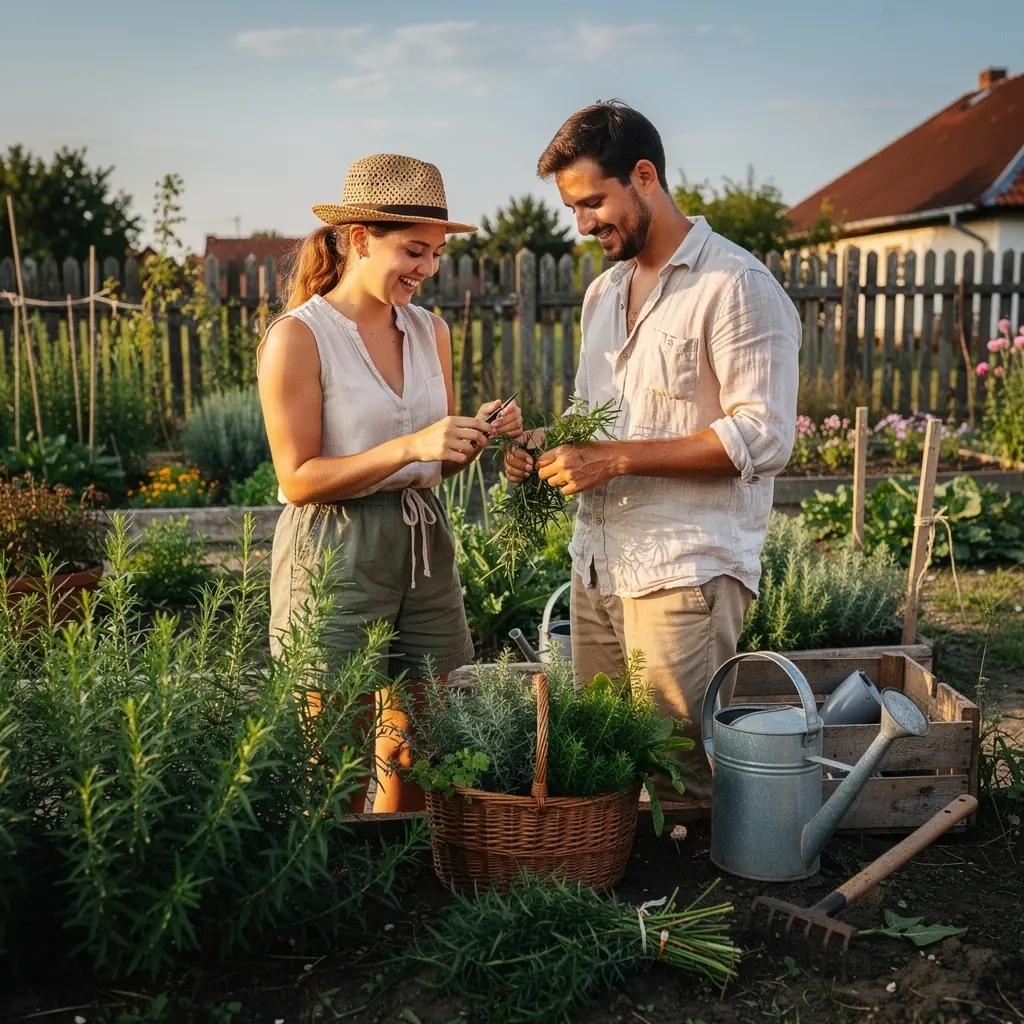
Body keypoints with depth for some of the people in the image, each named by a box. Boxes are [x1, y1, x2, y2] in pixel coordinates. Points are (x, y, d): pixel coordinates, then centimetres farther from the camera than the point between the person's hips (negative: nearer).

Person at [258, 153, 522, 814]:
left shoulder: (430, 331, 9)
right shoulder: (297, 337, -10)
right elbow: (299, 480, -14)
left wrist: (476, 438, -6)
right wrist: (410, 446, -23)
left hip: (425, 550, 6)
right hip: (334, 555, -6)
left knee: (420, 758, 13)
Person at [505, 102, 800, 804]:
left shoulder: (735, 286, -9)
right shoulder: (603, 293, 17)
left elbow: (764, 438, -16)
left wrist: (616, 458, -19)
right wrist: (548, 450, 4)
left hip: (685, 575, -7)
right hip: (596, 568, 7)